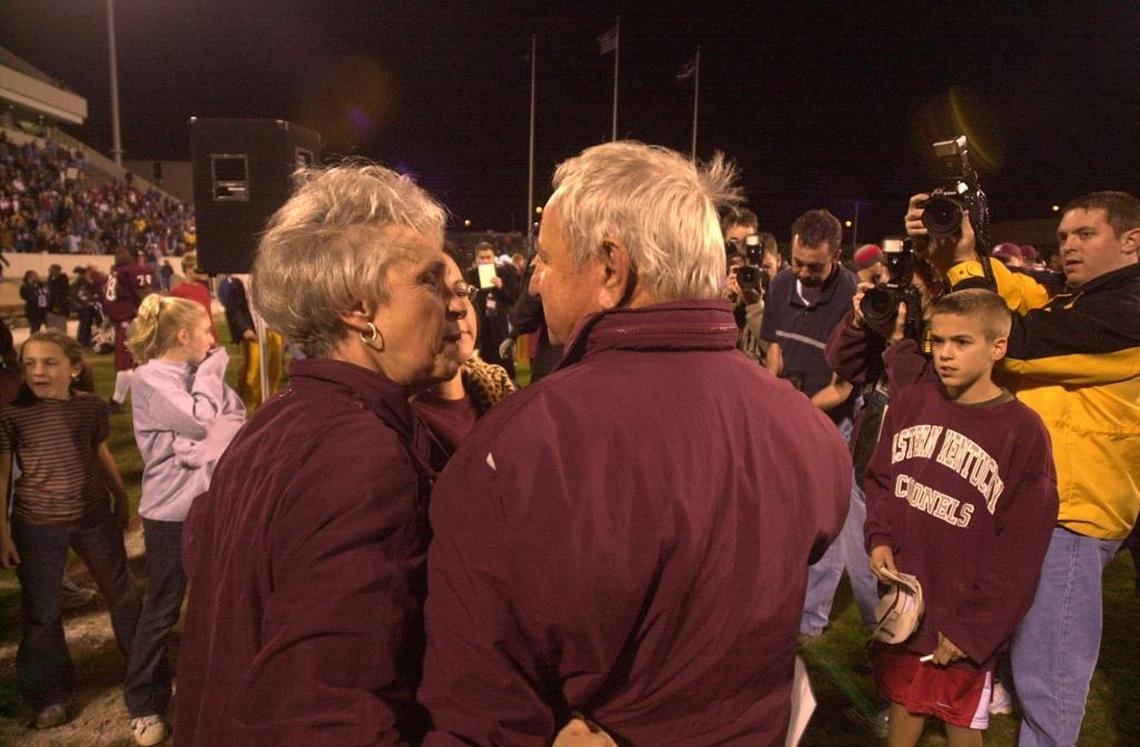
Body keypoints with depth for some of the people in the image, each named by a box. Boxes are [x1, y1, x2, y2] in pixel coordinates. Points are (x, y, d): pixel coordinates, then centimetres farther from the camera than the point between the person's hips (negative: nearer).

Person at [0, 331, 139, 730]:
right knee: (41, 610, 10)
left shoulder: (91, 406, -5)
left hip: (95, 516, 2)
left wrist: (122, 498, 17)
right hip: (36, 526, -2)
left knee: (122, 592, 16)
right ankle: (48, 695, 30)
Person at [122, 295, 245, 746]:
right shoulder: (149, 380, -12)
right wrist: (211, 370, -11)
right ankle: (143, 705, 25)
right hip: (172, 511, -6)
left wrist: (198, 446, -15)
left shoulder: (200, 376, 7)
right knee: (162, 611, 8)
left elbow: (237, 421, 1)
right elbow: (202, 421, -21)